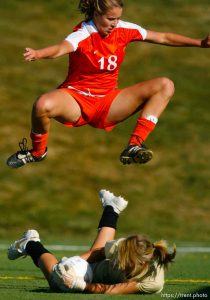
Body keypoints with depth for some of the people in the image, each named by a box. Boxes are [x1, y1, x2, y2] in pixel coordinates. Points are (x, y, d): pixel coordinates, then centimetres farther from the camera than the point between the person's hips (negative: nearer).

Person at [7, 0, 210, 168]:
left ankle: (133, 146, -19)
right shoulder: (83, 35, -19)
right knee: (43, 105, -38)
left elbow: (163, 38, 8)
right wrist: (38, 54, -64)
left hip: (108, 104, 5)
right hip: (77, 100, -5)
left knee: (165, 86, -10)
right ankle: (38, 151, -4)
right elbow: (62, 48, -42)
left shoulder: (124, 30, -3)